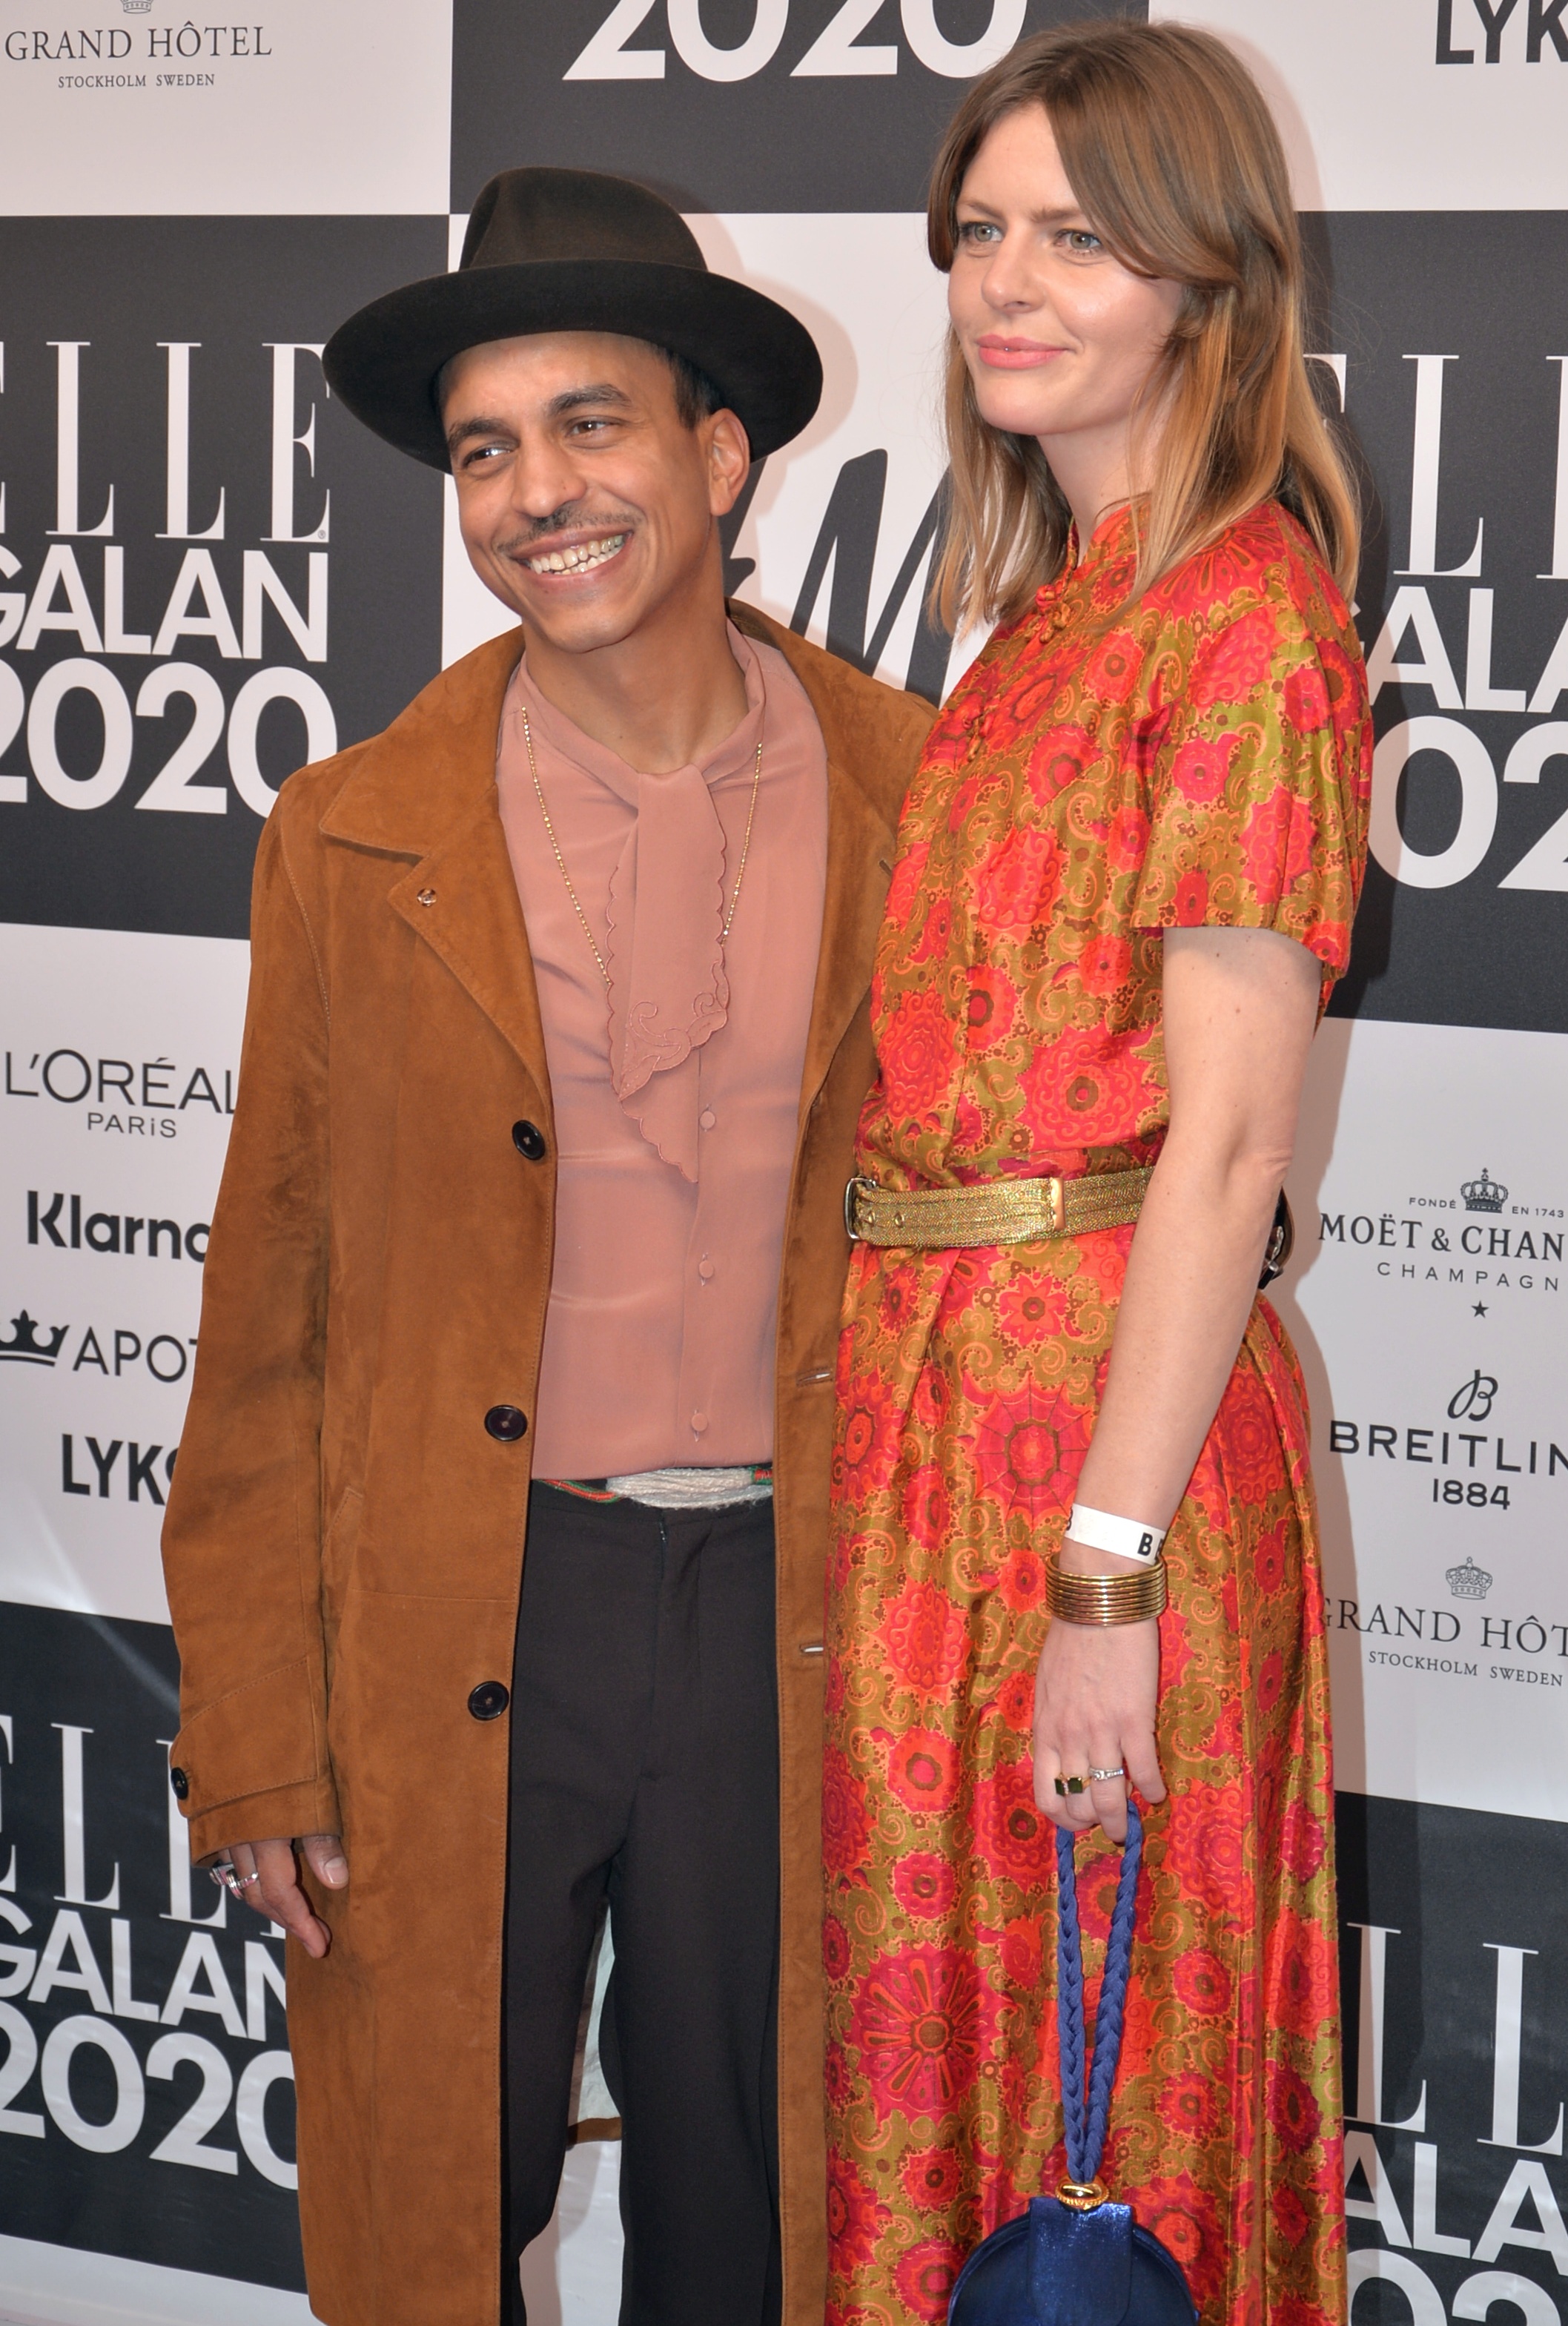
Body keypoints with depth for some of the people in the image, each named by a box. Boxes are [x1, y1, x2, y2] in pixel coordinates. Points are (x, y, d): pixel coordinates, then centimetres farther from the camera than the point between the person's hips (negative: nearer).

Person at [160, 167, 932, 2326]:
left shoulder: (923, 796, 0)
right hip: (449, 1638, 0)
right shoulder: (356, 842, -1)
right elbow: (269, 1317, 1)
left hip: (793, 1627, 1)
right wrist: (252, 1738, -2)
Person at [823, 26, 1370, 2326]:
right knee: (936, 2003, 18)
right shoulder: (1048, 603, 13)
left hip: (1109, 1400, -8)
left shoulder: (1244, 621, -14)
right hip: (933, 1367, 8)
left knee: (1095, 2032, 5)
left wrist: (1109, 1575, -21)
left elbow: (1226, 1144, -19)